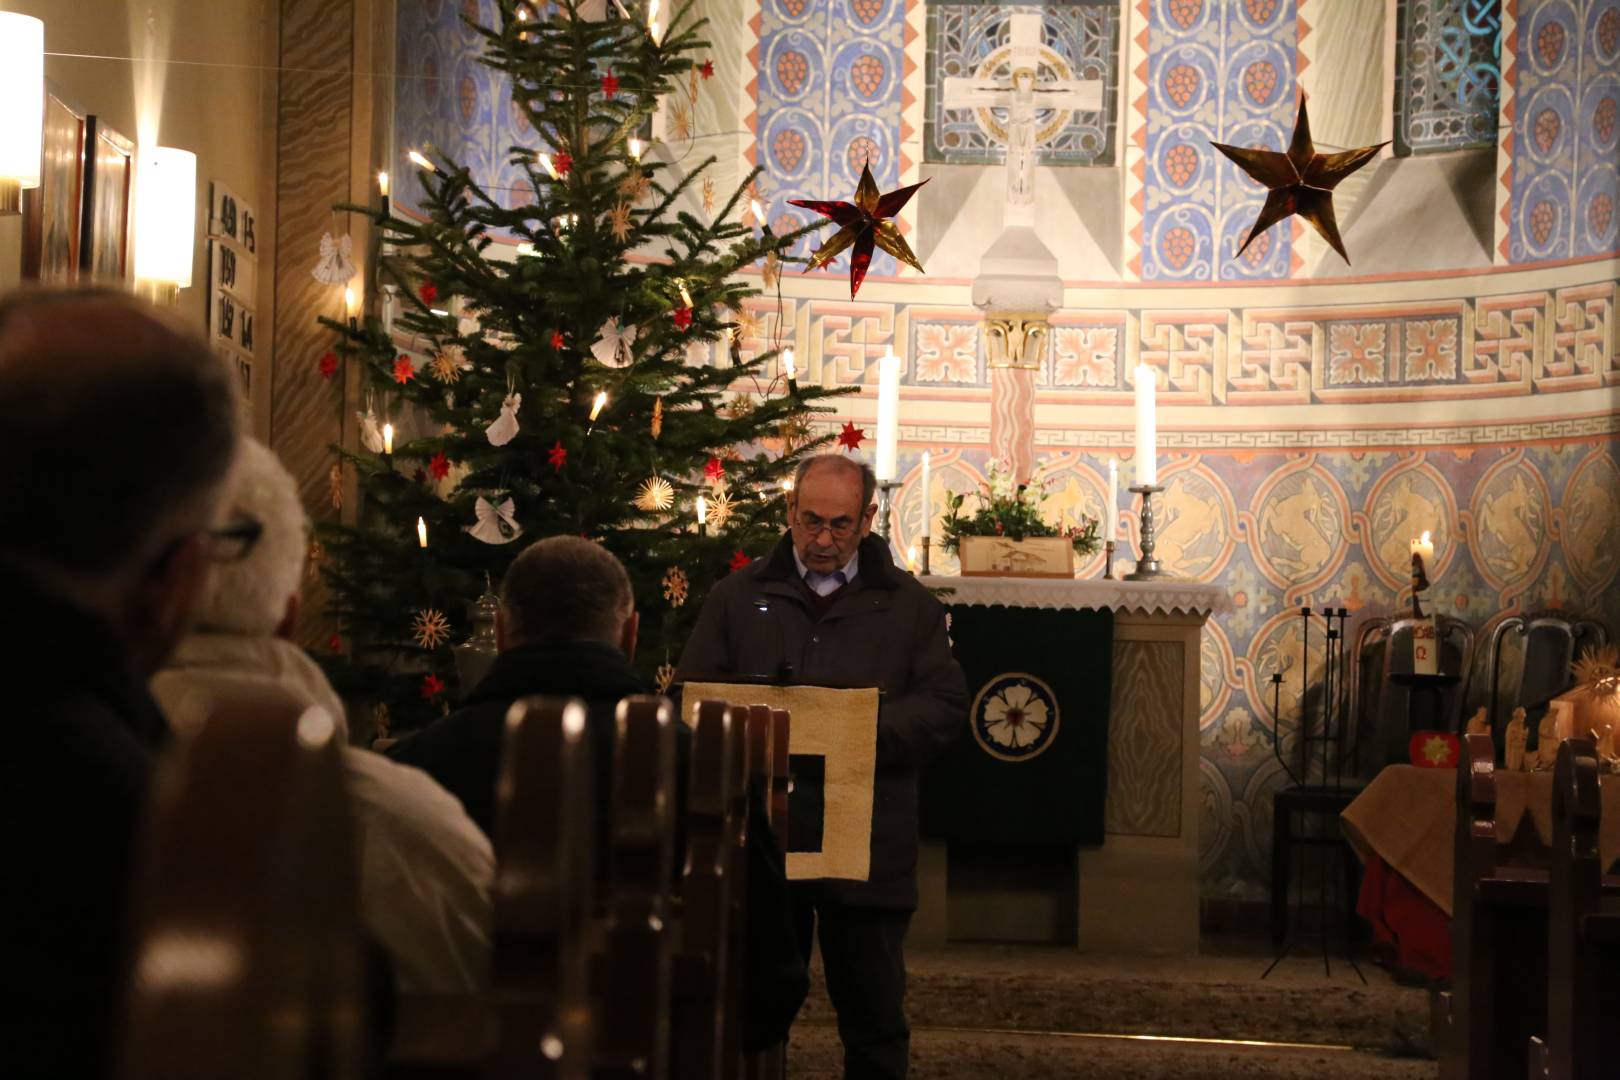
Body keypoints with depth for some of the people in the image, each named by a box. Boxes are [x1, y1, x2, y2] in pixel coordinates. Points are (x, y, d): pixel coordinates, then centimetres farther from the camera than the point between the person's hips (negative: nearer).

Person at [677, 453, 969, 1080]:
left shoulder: (909, 605, 8)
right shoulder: (738, 597, 9)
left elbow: (945, 705, 1)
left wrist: (866, 729, -16)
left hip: (868, 848, 0)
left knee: (874, 1015, 6)